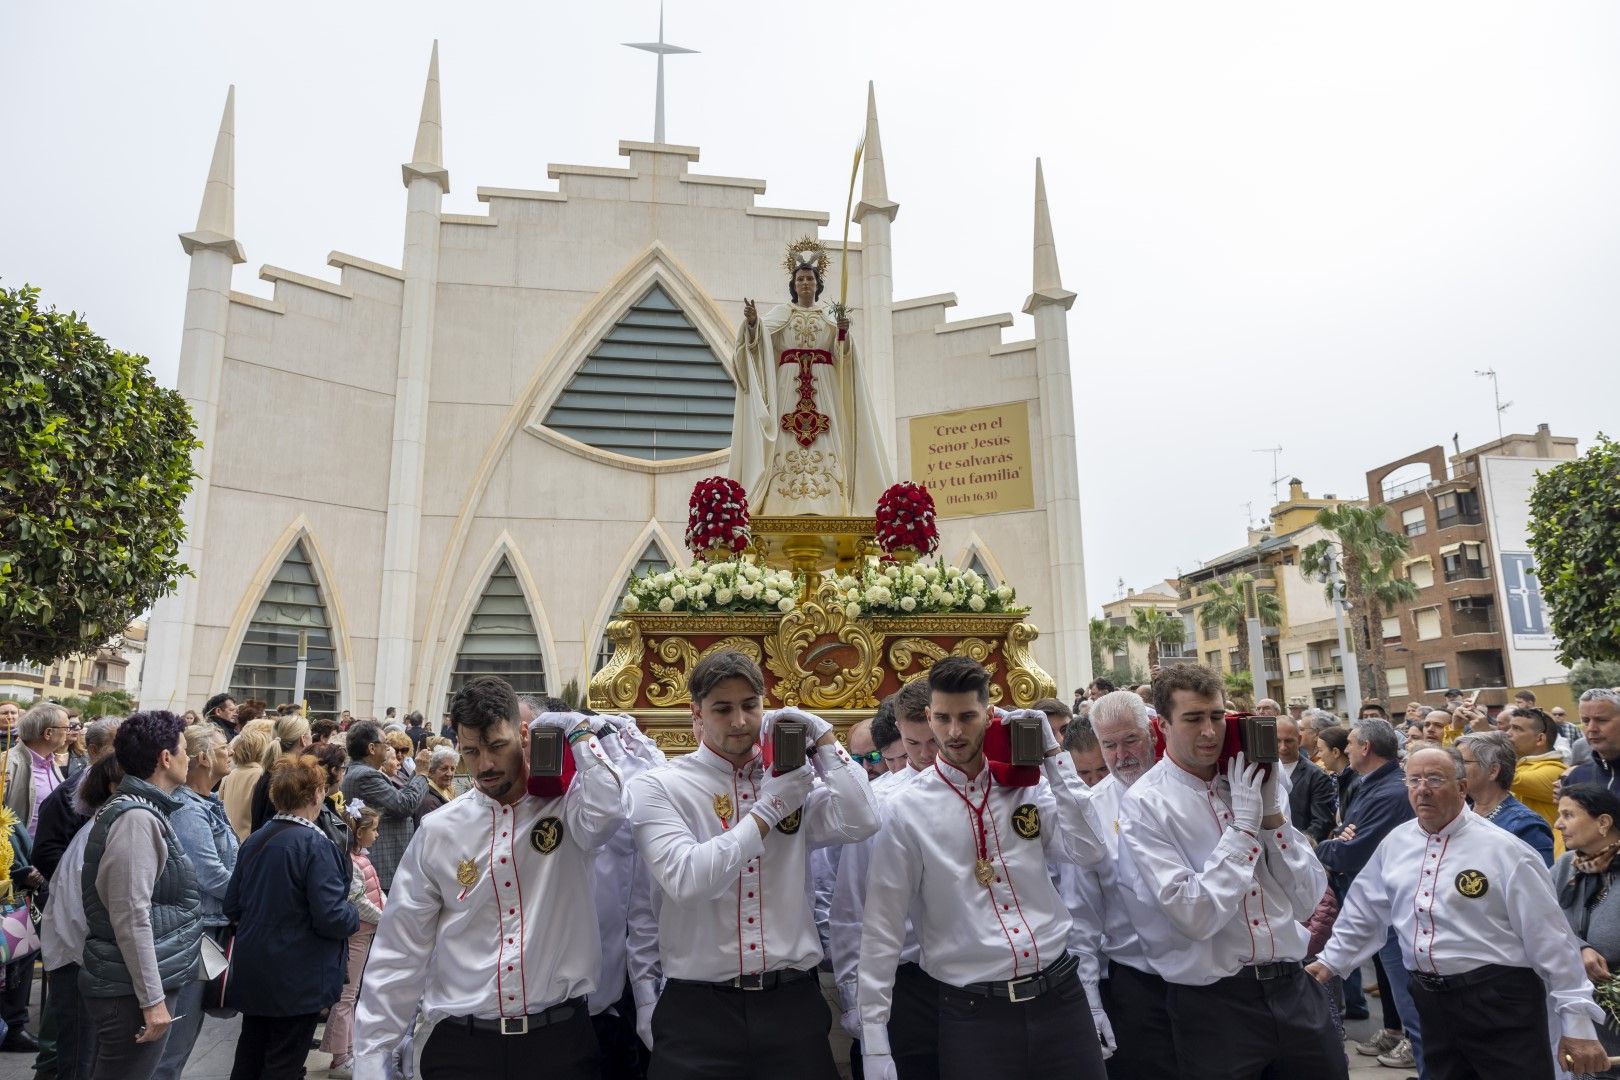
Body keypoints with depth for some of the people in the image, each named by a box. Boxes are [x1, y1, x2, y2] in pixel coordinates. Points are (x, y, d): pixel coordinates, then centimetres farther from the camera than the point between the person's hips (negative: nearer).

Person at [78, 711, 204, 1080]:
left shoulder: (140, 810, 11)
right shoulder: (138, 817, -20)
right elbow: (131, 917, -24)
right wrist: (152, 998, -21)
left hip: (125, 981, 10)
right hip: (132, 989, -10)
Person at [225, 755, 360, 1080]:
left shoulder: (254, 839, 0)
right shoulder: (314, 845, -22)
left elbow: (232, 907, 9)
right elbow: (332, 918, -24)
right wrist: (355, 917, -3)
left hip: (252, 973, 7)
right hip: (298, 980, -7)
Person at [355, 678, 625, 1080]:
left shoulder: (565, 807, -4)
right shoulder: (438, 831, 1)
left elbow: (607, 811, -29)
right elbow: (401, 949, 4)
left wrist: (578, 730, -16)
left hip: (559, 1037, -1)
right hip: (461, 1044, 1)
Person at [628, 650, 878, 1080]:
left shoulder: (794, 778, 5)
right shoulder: (659, 786, -4)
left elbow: (860, 823, -10)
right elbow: (686, 879, -18)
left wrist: (822, 735, -6)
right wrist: (767, 808, -14)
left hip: (793, 1001, 3)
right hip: (699, 1008, -2)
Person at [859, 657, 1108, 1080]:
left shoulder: (1028, 787, 3)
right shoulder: (908, 810, -7)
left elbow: (1087, 850, -10)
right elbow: (882, 928, -5)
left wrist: (1053, 755, -9)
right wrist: (874, 1043, -6)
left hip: (1061, 995, 3)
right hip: (972, 1014, -2)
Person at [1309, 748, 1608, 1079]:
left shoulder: (1503, 849, -10)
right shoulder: (1395, 842, 5)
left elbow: (1550, 938, -8)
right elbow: (1364, 912, 16)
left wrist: (1577, 1022, -7)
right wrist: (1331, 961, 18)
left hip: (1499, 1002, -5)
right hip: (1430, 1001, 5)